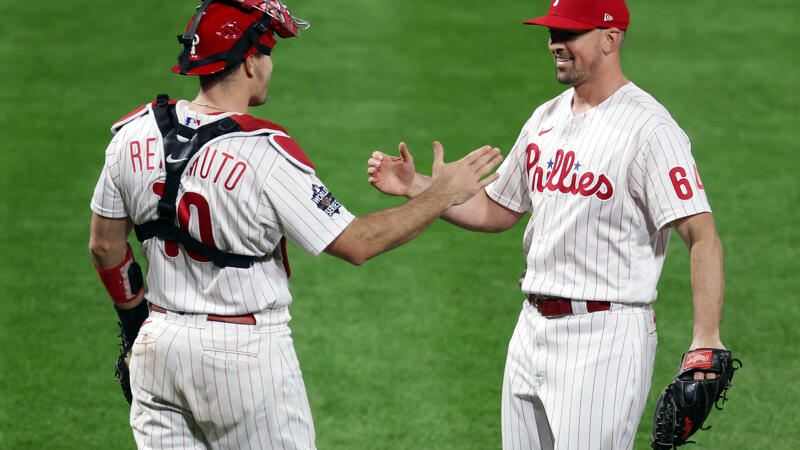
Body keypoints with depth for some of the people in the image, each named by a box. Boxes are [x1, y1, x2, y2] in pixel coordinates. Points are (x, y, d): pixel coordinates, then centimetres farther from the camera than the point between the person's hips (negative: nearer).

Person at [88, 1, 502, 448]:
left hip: (158, 343, 5)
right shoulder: (265, 151, -18)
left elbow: (106, 246, 9)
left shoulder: (134, 135, -1)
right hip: (244, 352, -5)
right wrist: (441, 195, -3)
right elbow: (355, 243, -14)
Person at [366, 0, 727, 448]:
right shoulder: (546, 119, 14)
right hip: (533, 328, 8)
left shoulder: (649, 129, -12)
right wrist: (414, 186, 10)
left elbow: (702, 234, -20)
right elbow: (496, 210, 24)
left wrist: (706, 340, -31)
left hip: (607, 336, -8)